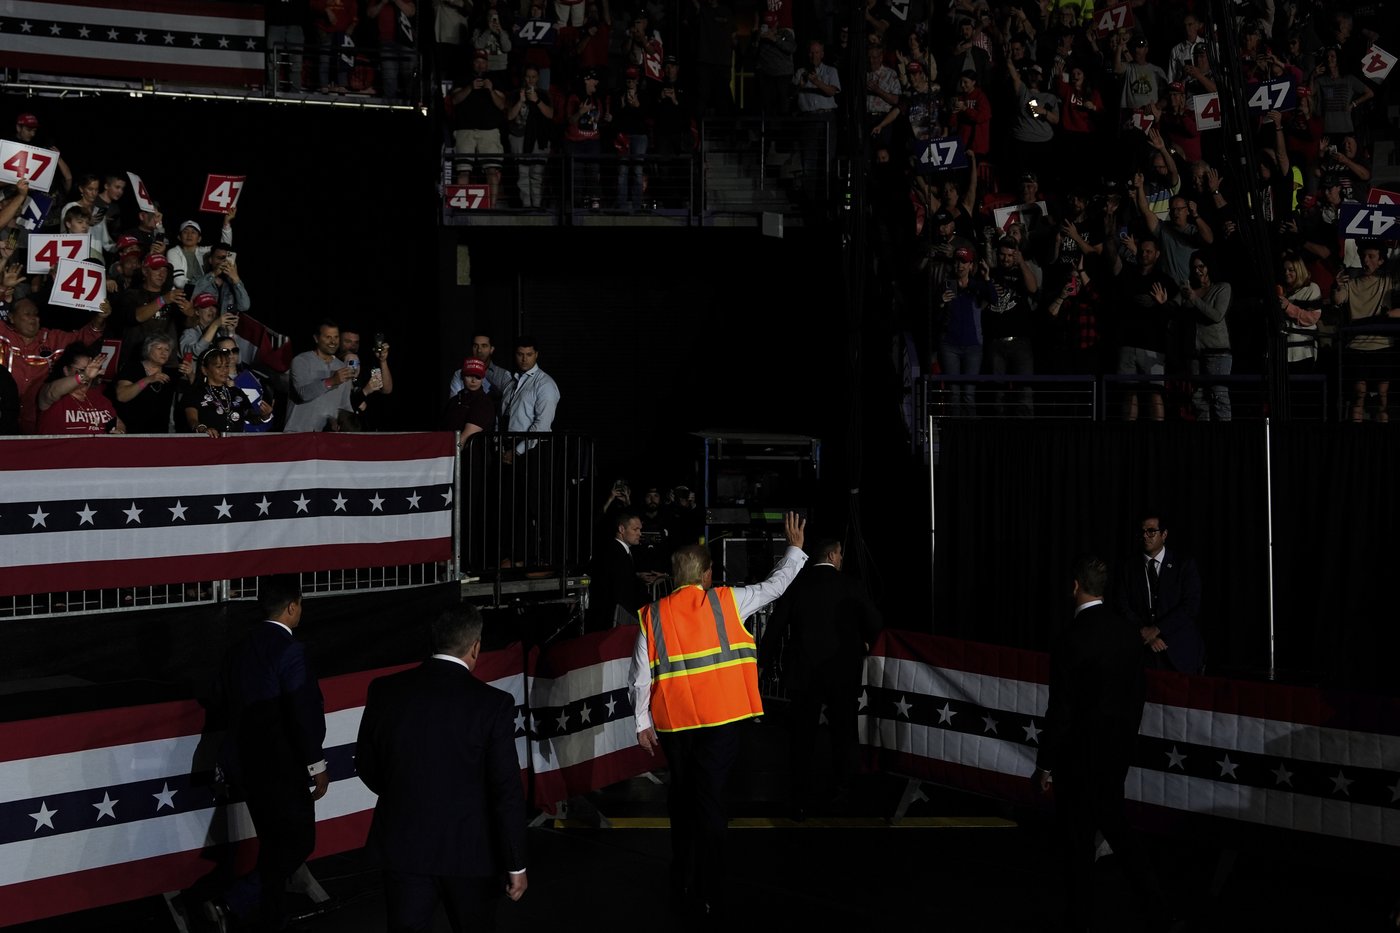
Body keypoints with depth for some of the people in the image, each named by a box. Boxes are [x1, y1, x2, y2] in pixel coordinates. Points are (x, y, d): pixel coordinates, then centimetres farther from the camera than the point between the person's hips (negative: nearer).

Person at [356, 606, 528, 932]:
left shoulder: (385, 691, -5)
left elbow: (366, 766, 7)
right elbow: (507, 792, -13)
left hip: (404, 843, 2)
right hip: (469, 849, -2)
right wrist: (516, 864, -5)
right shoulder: (492, 704, -14)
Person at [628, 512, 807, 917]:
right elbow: (775, 585, 8)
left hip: (673, 721, 2)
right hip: (719, 717, -2)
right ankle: (705, 895, 0)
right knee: (710, 801, 0)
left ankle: (681, 888, 24)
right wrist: (795, 548, 23)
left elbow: (640, 675, -1)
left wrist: (643, 722, 6)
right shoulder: (726, 601, -2)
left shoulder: (653, 616, 1)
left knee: (682, 799, 16)